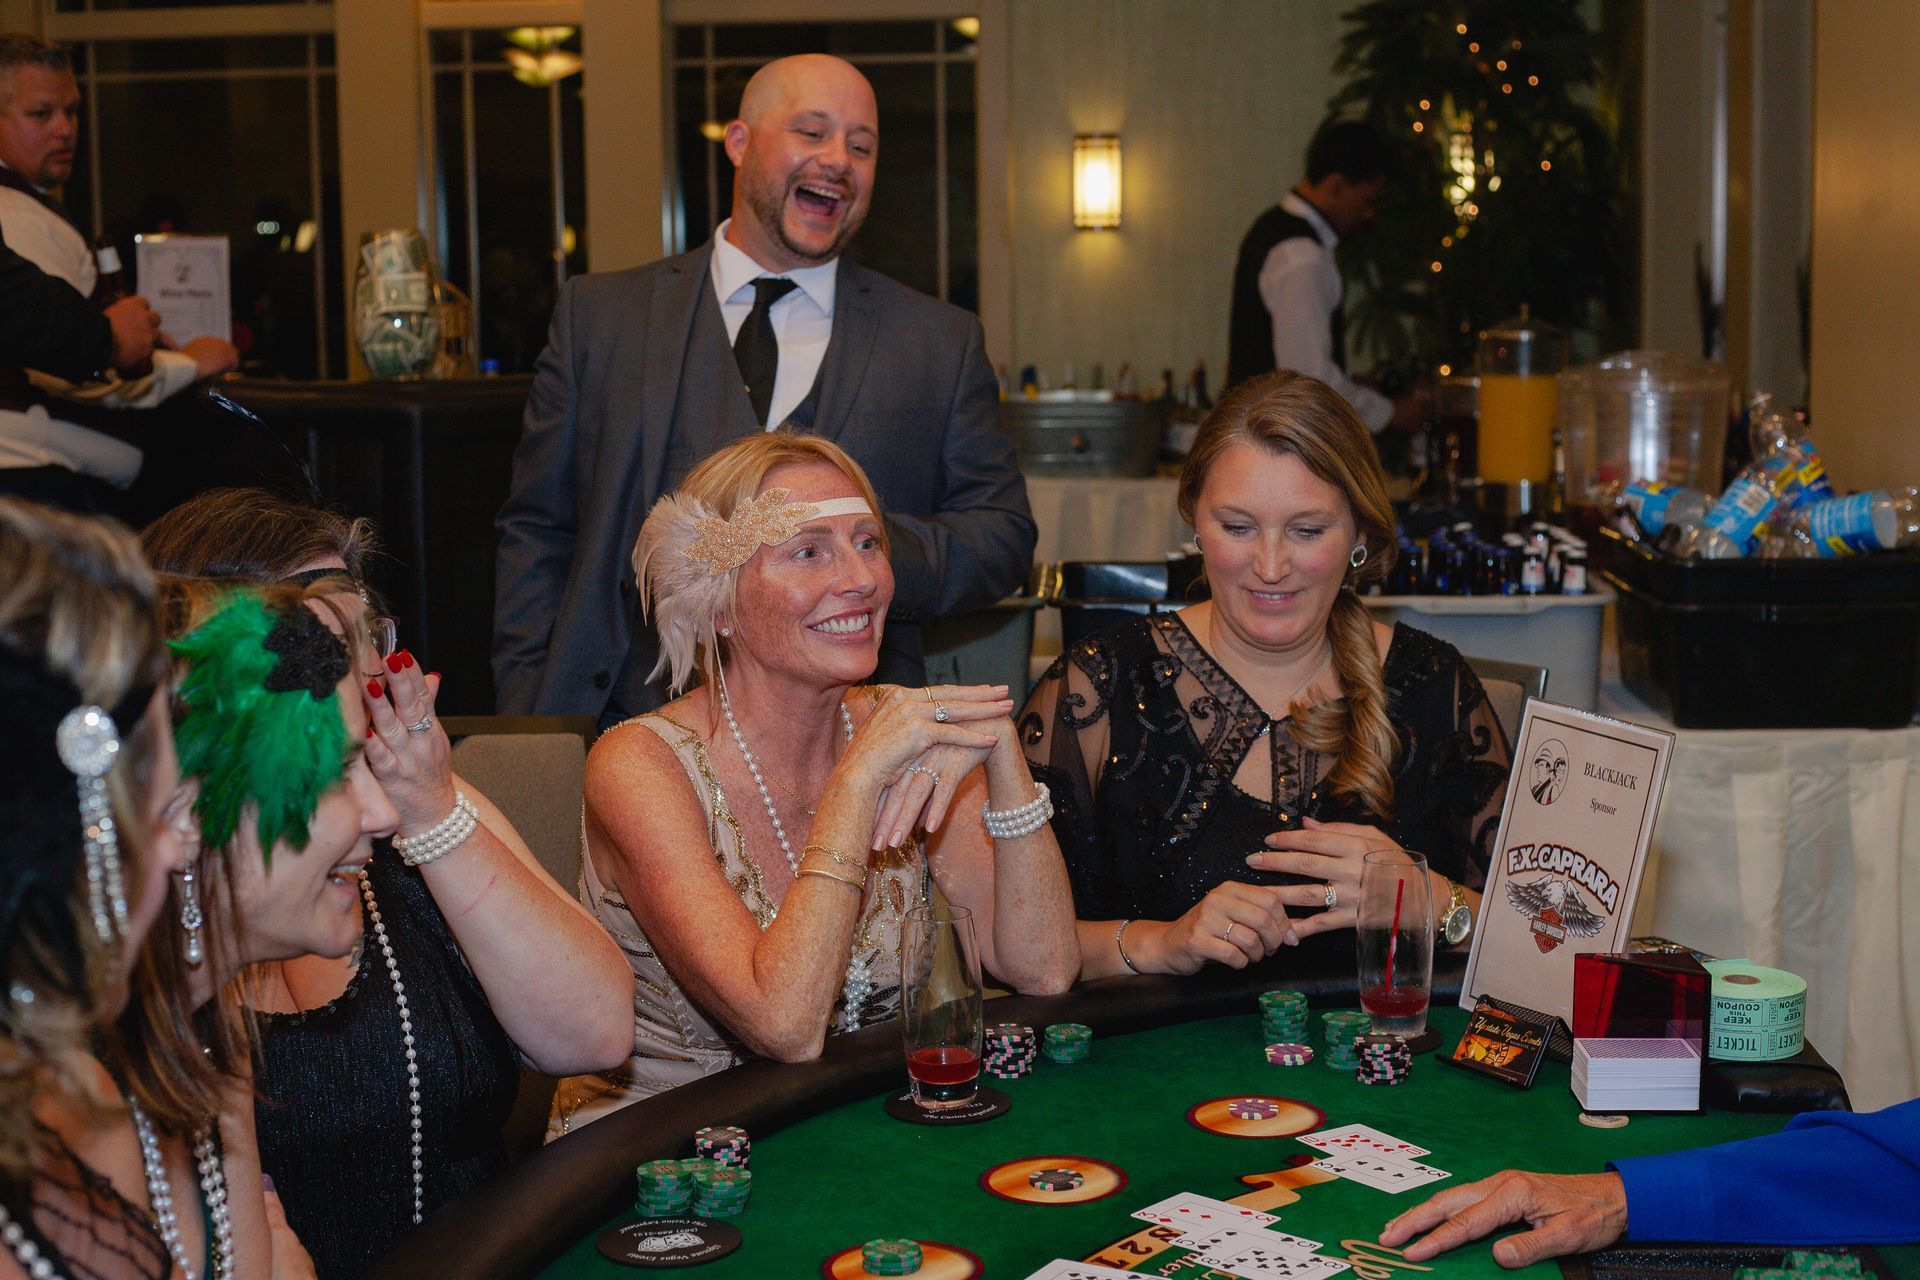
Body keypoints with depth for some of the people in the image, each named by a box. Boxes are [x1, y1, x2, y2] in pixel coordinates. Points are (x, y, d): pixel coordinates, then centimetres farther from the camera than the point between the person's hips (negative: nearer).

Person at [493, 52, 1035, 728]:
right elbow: (535, 532, 13)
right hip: (628, 725, -1)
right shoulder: (597, 315, 12)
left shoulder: (943, 343, 12)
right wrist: (530, 722, 2)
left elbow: (1005, 538, 10)